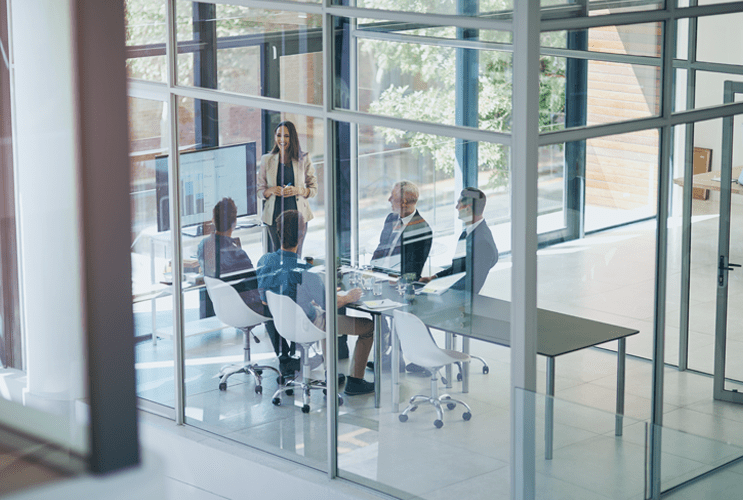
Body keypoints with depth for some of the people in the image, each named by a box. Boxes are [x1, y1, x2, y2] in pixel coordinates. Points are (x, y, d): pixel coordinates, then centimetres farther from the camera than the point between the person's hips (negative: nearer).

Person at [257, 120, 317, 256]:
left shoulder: (303, 159, 4)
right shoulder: (267, 160, 7)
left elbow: (314, 189, 6)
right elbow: (260, 190, 10)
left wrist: (297, 190, -13)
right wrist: (271, 190, -13)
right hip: (274, 214, 1)